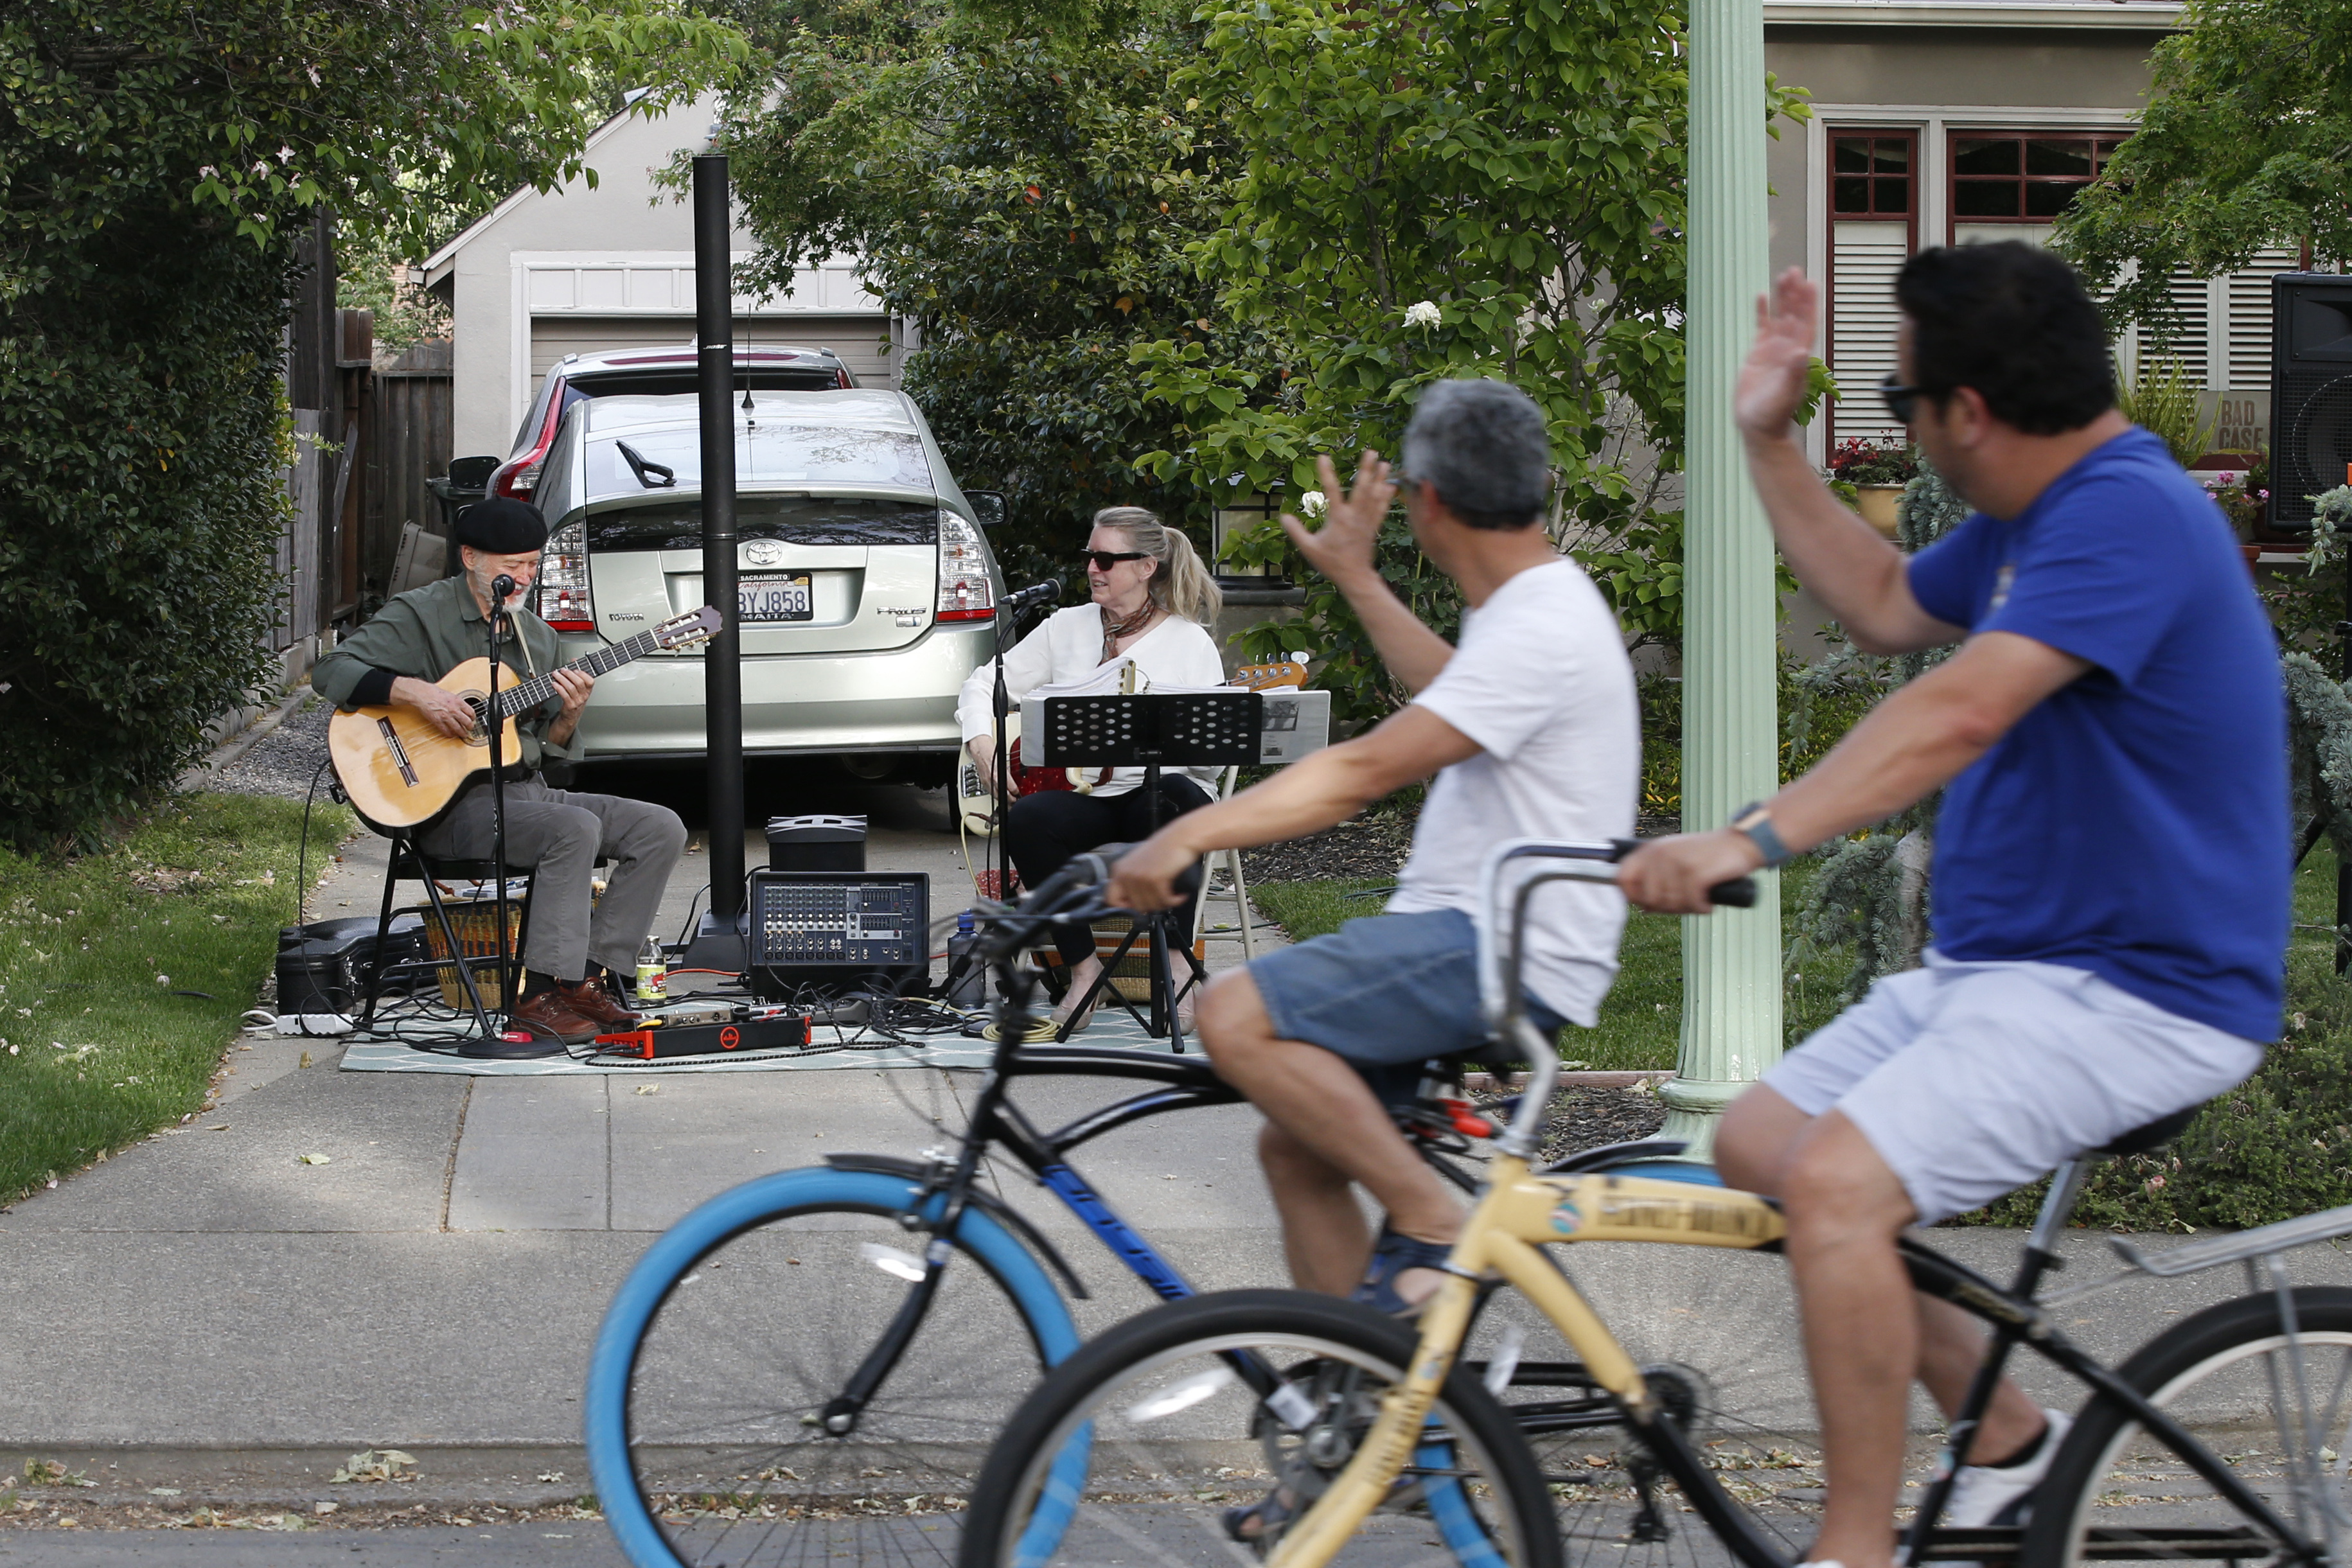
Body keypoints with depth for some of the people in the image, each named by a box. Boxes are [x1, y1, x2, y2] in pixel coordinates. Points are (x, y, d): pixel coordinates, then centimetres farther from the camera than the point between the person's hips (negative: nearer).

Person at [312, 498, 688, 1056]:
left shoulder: (537, 636, 18)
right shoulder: (422, 615, -3)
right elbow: (332, 672, -13)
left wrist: (568, 716, -5)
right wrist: (418, 692, -25)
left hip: (525, 789, 8)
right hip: (451, 801, -8)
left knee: (661, 829, -7)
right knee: (576, 829, -33)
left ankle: (593, 973, -9)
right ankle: (545, 994, -30)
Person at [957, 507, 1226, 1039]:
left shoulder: (1190, 643, 3)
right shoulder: (1068, 627, 13)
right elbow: (985, 685, 18)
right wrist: (983, 747, -1)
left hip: (1158, 790, -3)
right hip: (1082, 796, 3)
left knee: (1177, 798, -39)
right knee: (1024, 820, -31)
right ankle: (1083, 970, -21)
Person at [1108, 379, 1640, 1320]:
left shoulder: (1539, 631, -18)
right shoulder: (1536, 605, 16)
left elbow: (1362, 772, -25)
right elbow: (1452, 693, 40)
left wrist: (1186, 836, -28)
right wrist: (1358, 581, 43)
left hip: (1506, 961, -11)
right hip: (1469, 935, 11)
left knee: (1236, 1015, -23)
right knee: (1296, 1148, 10)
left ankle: (1436, 1226, -15)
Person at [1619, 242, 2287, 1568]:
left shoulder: (2128, 515, -22)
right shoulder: (2037, 518, 12)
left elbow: (1960, 712, -35)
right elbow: (1884, 608, 26)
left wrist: (1753, 840, -43)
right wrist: (1770, 439, 21)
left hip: (2134, 986, -11)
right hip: (2002, 961, 11)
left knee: (1838, 1183, -26)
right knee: (1756, 1142, 9)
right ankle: (2007, 1433, 19)